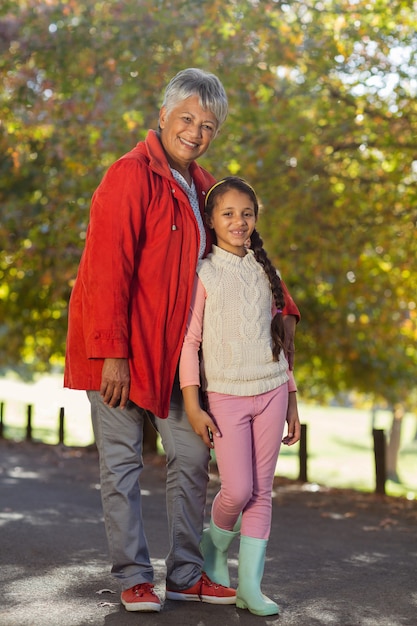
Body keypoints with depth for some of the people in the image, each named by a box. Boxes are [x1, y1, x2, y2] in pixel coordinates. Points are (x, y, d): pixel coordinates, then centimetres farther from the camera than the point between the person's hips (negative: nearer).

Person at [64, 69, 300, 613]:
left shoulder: (201, 187, 12)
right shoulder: (130, 175, -14)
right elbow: (107, 270, -20)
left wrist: (283, 308, 15)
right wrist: (111, 353, -23)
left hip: (171, 349, 8)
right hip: (120, 349, -8)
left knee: (192, 457, 9)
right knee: (123, 463, 2)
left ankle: (186, 574, 20)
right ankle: (134, 578, 12)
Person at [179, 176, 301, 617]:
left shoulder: (265, 272, 12)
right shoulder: (203, 274, -2)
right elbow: (189, 341, -5)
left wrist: (291, 400, 14)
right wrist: (192, 405, -12)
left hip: (271, 391, 4)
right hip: (225, 395, -4)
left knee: (262, 491, 2)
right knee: (237, 490, -9)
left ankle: (250, 585, 8)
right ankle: (214, 544, 23)